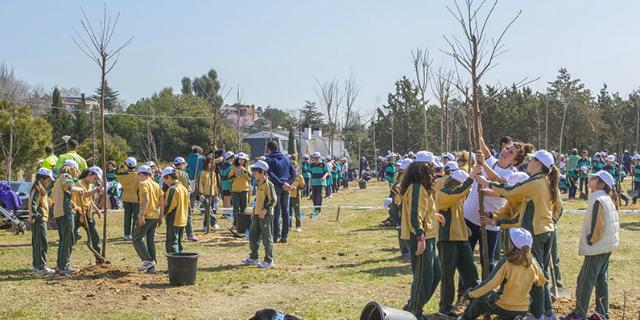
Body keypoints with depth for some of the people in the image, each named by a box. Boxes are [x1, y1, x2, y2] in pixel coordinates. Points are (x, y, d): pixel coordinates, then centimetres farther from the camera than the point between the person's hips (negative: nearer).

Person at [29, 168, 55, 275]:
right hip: (39, 219, -11)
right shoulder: (37, 189, -14)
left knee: (37, 243, 16)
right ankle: (41, 267, -11)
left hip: (41, 219, 11)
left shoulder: (41, 189, 18)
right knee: (42, 243, -11)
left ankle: (36, 265, 24)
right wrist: (33, 216, -25)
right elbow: (33, 204, -23)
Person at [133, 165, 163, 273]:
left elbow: (146, 200, -20)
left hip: (146, 216, -8)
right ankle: (152, 266, 11)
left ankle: (148, 260, -8)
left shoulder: (143, 184, -8)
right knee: (151, 241, 12)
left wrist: (142, 215, -21)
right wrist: (160, 216, 16)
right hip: (155, 216, 8)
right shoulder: (156, 185, 14)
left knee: (137, 239, 1)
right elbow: (162, 202, 11)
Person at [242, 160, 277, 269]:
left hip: (266, 215, -10)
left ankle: (269, 261, 2)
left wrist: (265, 210, -22)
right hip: (257, 215, 10)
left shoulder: (268, 184, -13)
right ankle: (254, 258, 24)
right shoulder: (259, 184, 15)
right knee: (253, 236, 14)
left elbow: (273, 200, -17)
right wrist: (254, 210, 17)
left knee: (267, 238, -4)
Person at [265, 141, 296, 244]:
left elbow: (271, 174, -16)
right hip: (286, 189, 4)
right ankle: (284, 236, 10)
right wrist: (288, 183, -3)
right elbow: (294, 173, 8)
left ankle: (276, 236, -2)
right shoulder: (286, 158, 14)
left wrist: (281, 184, -17)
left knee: (276, 212, -1)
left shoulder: (269, 159, -2)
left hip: (276, 187, -4)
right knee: (285, 212, 8)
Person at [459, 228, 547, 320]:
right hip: (523, 311, 3)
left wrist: (470, 294, -13)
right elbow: (541, 282, 9)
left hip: (503, 308, -3)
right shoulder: (533, 263, -8)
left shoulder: (506, 262, -20)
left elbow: (490, 283, -21)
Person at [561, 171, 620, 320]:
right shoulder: (607, 199, 10)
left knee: (585, 281, -2)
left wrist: (589, 241, -8)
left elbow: (597, 226, -22)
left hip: (596, 247, -9)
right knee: (601, 280, 14)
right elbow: (613, 222, 16)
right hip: (607, 246, 9)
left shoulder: (598, 200, -19)